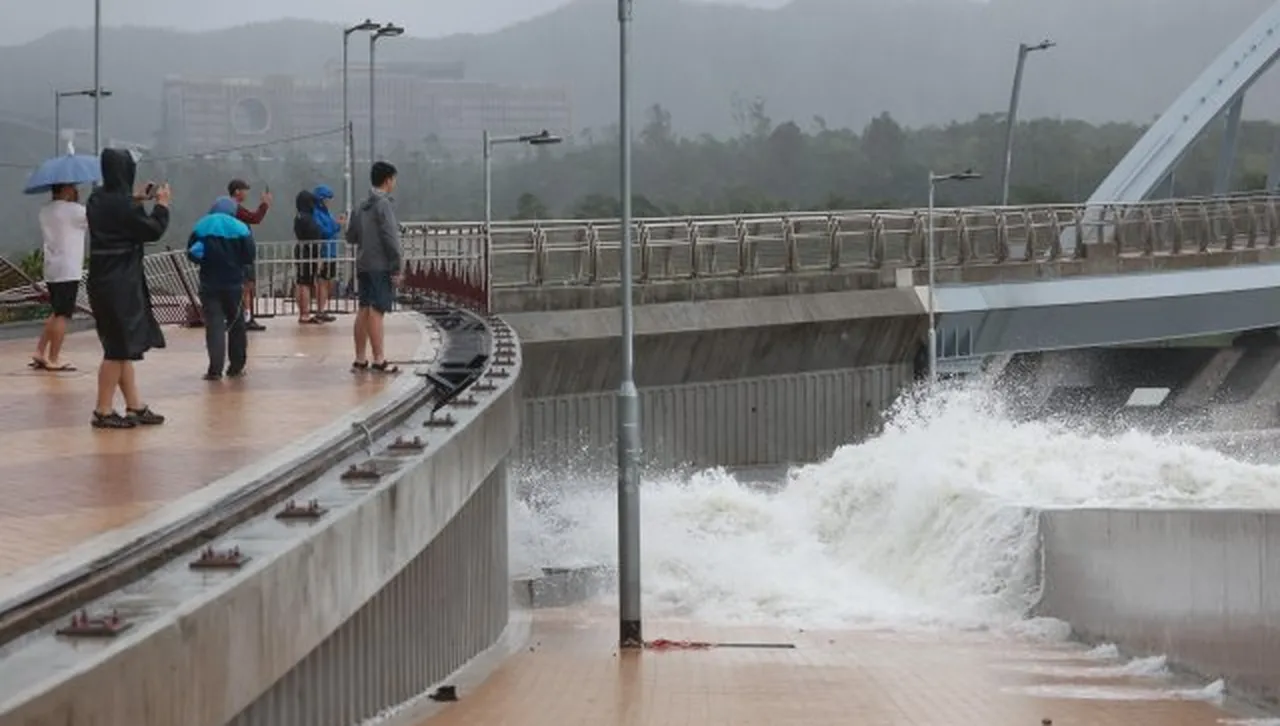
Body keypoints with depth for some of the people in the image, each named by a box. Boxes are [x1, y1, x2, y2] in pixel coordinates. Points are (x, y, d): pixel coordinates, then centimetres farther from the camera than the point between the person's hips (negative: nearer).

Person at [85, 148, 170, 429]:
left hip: (103, 278, 9)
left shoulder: (98, 200, 7)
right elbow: (152, 230, -11)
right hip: (121, 282, -9)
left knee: (122, 346, 14)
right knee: (120, 348, -2)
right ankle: (103, 411, 1)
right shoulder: (125, 203, -18)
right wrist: (162, 204, 3)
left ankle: (135, 407, 19)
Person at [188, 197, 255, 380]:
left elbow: (192, 254, 1)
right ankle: (236, 367, 19)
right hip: (234, 283, 0)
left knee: (214, 325, -2)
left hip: (209, 284, 0)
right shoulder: (240, 228, -2)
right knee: (236, 324, 14)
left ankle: (215, 369, -13)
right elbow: (249, 259, -5)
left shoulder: (201, 227, 2)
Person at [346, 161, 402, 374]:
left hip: (363, 266, 8)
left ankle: (360, 360, 11)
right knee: (377, 312, -8)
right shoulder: (384, 204, -11)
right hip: (381, 266, -8)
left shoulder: (362, 206, 14)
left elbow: (351, 237, 17)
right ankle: (379, 361, -8)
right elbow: (390, 238, -16)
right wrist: (396, 269, -14)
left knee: (364, 310, 9)